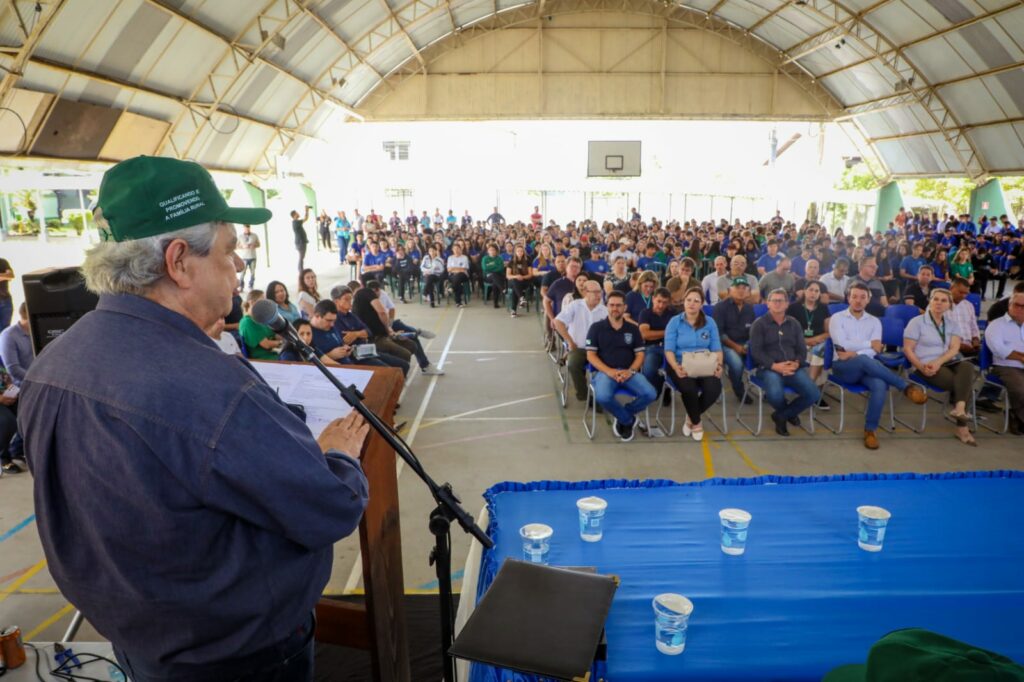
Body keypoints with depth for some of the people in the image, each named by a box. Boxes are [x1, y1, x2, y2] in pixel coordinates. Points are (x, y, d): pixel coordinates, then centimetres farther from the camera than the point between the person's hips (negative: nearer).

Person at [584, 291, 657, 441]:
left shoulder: (633, 329, 14)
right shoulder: (596, 327, 5)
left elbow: (640, 355, 10)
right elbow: (590, 355, 0)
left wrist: (630, 371, -11)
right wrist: (609, 371, -15)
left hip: (629, 372, 3)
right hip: (605, 371, -2)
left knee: (650, 394, -24)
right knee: (602, 397, -35)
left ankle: (623, 418, 3)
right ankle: (629, 420, -4)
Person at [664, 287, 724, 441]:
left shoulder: (710, 322, 10)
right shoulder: (674, 322, 2)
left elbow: (716, 349, 5)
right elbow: (669, 350, -5)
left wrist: (718, 365, -17)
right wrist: (675, 367, -25)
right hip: (681, 366, -2)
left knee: (714, 388, -29)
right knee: (689, 388, -34)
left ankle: (691, 417, 3)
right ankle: (696, 422, -1)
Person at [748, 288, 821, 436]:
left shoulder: (794, 324, 19)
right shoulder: (759, 324, 5)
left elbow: (802, 349, 14)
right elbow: (756, 351, -5)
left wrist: (796, 364, -9)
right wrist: (774, 366, -18)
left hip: (793, 367, 4)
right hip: (768, 367, -4)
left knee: (814, 394, -20)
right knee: (775, 394, -35)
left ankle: (781, 415, 7)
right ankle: (789, 413, 6)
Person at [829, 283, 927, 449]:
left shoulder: (874, 321, 13)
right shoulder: (837, 318, 4)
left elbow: (874, 351, 0)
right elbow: (842, 344, -11)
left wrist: (854, 353, -15)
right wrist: (869, 344, -6)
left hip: (865, 367, 3)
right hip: (843, 367, -3)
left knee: (880, 385, -32)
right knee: (864, 360, -38)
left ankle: (870, 430, -21)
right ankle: (907, 387, -22)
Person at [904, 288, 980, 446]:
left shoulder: (952, 324, 15)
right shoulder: (917, 322, 2)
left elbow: (954, 349, 0)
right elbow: (907, 349, -4)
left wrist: (938, 362, -20)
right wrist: (921, 367, -19)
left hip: (949, 362, 4)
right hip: (928, 366, -4)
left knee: (968, 368, -32)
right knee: (965, 382, -27)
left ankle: (959, 408, -44)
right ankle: (962, 426, -20)